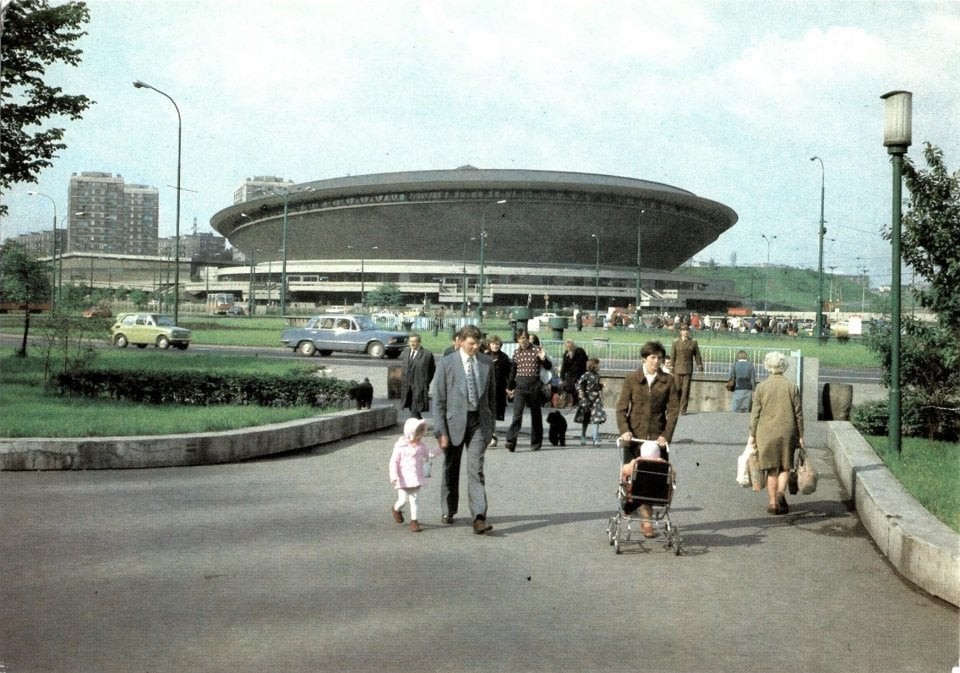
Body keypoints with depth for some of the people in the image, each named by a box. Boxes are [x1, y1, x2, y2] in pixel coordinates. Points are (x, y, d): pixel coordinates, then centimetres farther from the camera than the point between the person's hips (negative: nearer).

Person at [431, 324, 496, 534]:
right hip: (454, 422, -1)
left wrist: (491, 424, 11)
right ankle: (449, 511, 32)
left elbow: (491, 395, 13)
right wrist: (441, 431, -11)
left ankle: (479, 518, -14)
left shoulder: (487, 363, 4)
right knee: (451, 470, 13)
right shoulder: (446, 364, -6)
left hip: (479, 422, 1)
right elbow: (438, 400, -7)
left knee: (476, 469, -9)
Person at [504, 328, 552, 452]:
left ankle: (536, 442, 17)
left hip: (534, 385, -1)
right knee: (517, 413, -12)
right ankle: (511, 441, -18)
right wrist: (510, 387, 24)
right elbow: (513, 371, 20)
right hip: (520, 385, 1)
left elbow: (549, 367, 0)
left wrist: (543, 359, -20)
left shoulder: (537, 350, 0)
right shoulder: (516, 352, 9)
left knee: (536, 414, 7)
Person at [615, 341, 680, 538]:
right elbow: (621, 408, 0)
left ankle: (646, 519, 9)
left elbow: (673, 410, 1)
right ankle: (628, 501, 20)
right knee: (630, 473, -4)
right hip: (634, 435, 0)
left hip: (656, 437, 0)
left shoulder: (668, 381, 5)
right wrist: (624, 430, -15)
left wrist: (666, 435, -10)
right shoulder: (631, 379, 3)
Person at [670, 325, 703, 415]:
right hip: (677, 370, 0)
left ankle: (683, 410, 2)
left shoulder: (693, 342, 5)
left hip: (688, 370, 0)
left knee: (686, 390, -3)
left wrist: (700, 367, 5)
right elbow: (672, 357, 3)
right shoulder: (676, 342, 3)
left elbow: (697, 356, 9)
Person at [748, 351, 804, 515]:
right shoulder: (792, 387, -1)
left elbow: (755, 414, -2)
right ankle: (781, 492, -11)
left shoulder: (761, 387, -3)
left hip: (766, 434, 0)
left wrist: (752, 435, 6)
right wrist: (800, 436, 9)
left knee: (772, 469, 8)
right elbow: (798, 414, 1)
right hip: (787, 432, 0)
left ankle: (772, 503, 10)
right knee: (785, 466, 12)